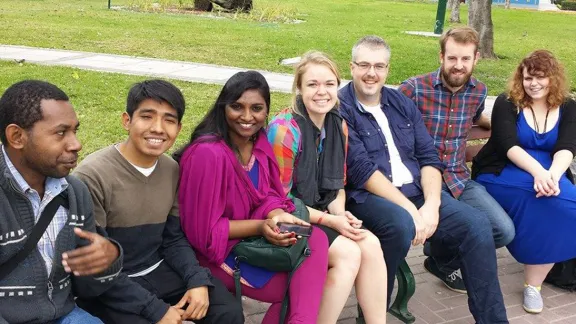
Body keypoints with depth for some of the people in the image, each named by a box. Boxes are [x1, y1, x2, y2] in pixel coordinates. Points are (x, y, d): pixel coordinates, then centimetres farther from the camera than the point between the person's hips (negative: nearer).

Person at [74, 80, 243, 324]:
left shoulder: (172, 170, 0)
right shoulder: (93, 176, -22)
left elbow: (174, 238, 8)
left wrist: (198, 280, -11)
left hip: (158, 270, 6)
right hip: (106, 285, -5)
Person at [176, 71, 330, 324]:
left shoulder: (259, 141, 0)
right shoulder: (207, 154, -25)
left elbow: (267, 195, 6)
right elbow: (204, 232, -21)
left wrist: (278, 216, -17)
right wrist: (261, 226, -24)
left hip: (254, 237, 7)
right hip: (217, 250, -7)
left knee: (315, 239, -17)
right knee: (300, 285, -16)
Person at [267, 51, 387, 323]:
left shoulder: (339, 126, 2)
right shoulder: (284, 130, -19)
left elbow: (337, 185, 11)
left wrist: (341, 214, -9)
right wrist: (330, 220, -20)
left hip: (323, 214, 6)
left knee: (371, 244, -17)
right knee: (348, 253, -24)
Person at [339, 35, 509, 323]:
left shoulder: (402, 103, 14)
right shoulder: (340, 109, -5)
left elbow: (429, 157, 8)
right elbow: (362, 170, -15)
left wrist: (431, 204, -11)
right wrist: (411, 210, -20)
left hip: (417, 192, 6)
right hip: (367, 197, -5)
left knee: (477, 224, -14)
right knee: (401, 224, -37)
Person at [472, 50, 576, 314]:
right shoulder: (507, 103, -1)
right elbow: (509, 145, -14)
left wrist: (552, 175, -31)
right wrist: (538, 172, -32)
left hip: (550, 173, 4)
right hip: (500, 174, -4)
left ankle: (533, 285, -16)